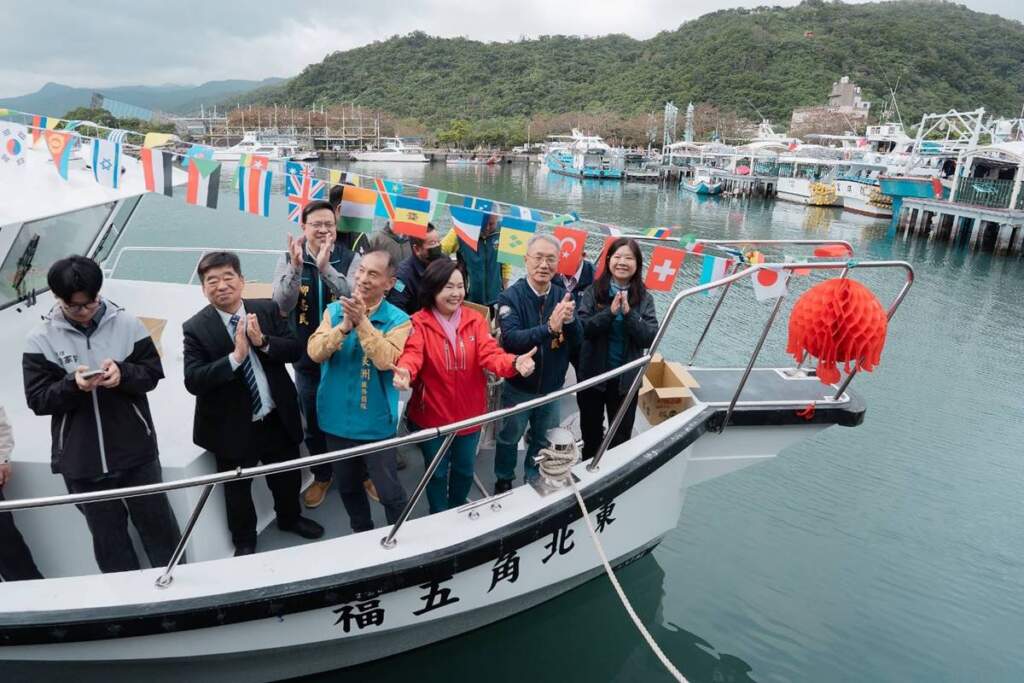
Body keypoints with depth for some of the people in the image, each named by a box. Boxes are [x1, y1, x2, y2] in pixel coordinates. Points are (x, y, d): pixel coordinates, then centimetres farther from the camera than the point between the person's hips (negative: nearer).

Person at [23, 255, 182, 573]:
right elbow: (37, 400, -6)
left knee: (157, 521, 14)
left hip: (135, 450, 0)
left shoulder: (126, 323, -6)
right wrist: (72, 385, -24)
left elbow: (153, 372, -3)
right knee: (107, 533, 16)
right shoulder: (41, 339, -5)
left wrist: (123, 373, -22)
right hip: (81, 460, 1)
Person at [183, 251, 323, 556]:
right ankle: (244, 541, 44)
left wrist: (263, 341, -25)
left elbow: (295, 350, -8)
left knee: (288, 477, 24)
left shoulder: (267, 309, -5)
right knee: (237, 489, 18)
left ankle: (289, 518, 54)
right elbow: (193, 381, -21)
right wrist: (235, 357, -32)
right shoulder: (195, 328, -14)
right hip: (233, 427, -3)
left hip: (278, 419, 3)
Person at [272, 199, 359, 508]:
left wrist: (326, 268, -36)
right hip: (307, 357, 2)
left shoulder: (350, 259, -10)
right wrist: (296, 267, -31)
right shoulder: (289, 259, -5)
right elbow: (281, 306, -16)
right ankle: (322, 475, 39)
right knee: (313, 422, 17)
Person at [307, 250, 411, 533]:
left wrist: (362, 321, -29)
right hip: (338, 419, 4)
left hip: (375, 422, -4)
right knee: (347, 486, 22)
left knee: (389, 491, 3)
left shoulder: (397, 320, -11)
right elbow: (315, 352, -12)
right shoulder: (334, 310, -1)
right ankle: (362, 533, 45)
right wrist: (345, 326, -26)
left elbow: (386, 360, -26)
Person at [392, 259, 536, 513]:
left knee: (464, 470, 22)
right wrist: (405, 371, -54)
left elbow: (490, 354, -17)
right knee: (437, 471, 16)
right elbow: (412, 354, -30)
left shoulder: (475, 320, -5)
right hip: (432, 414, -3)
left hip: (469, 413, 3)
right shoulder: (419, 322, -14)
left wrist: (514, 363, -39)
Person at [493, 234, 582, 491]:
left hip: (552, 387, 3)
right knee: (509, 438, 20)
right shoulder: (511, 297, -19)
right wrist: (549, 328, -45)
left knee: (543, 441, 23)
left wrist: (570, 320, -32)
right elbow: (510, 339, -31)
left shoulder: (563, 296, -8)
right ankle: (503, 482, 43)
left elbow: (577, 340, -10)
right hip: (518, 387, -3)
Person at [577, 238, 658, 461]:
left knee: (621, 438, 13)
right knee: (591, 434, 19)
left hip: (626, 378, 0)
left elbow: (650, 338, -12)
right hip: (592, 375, 0)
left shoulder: (644, 299, -3)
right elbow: (581, 328, -16)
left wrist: (629, 313, -23)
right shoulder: (593, 292, -6)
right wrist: (610, 312, -25)